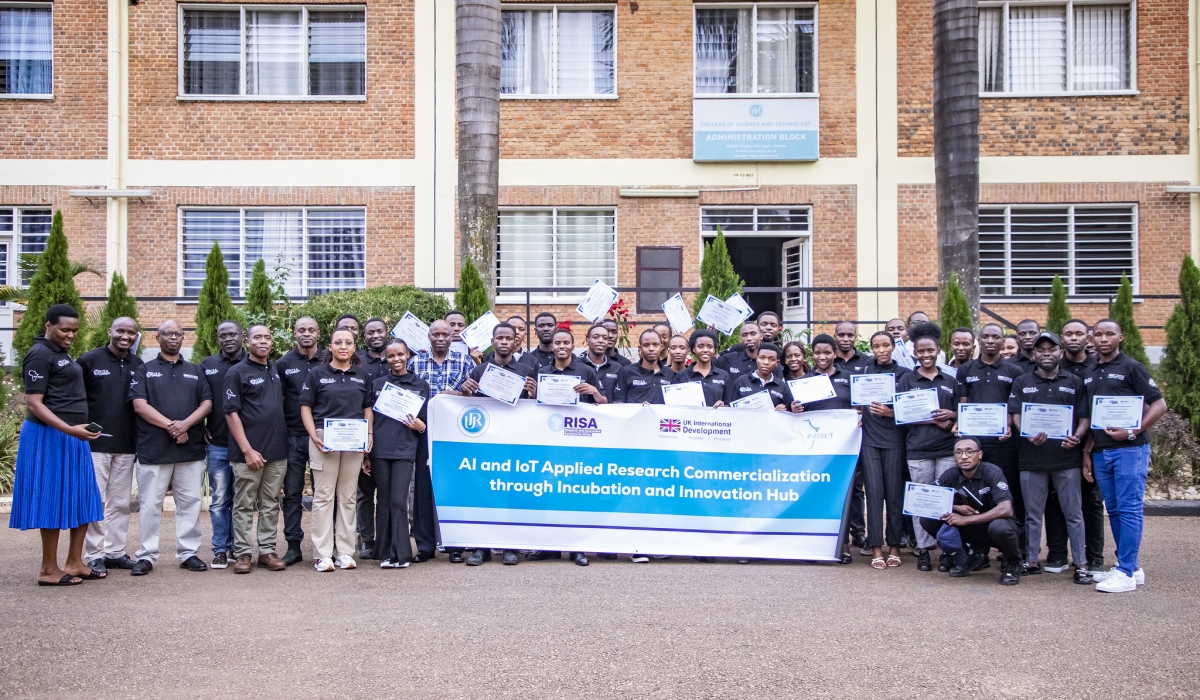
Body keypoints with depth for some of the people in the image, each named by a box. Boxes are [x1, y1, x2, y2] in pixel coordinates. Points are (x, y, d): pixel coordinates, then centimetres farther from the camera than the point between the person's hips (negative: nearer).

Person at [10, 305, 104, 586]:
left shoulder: (60, 353, 15)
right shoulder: (40, 355, -12)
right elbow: (34, 403, -18)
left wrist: (76, 431, 17)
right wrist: (70, 430, -27)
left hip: (71, 436, 9)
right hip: (50, 437, -9)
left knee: (82, 500, 10)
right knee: (53, 500, -3)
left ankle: (74, 563, 18)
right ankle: (49, 570, 6)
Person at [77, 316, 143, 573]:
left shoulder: (139, 366, 8)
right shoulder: (89, 361, -2)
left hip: (126, 445, 4)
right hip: (95, 443, -4)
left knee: (121, 502, 9)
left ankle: (115, 551, 17)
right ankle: (94, 555, 7)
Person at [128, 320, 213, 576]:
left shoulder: (195, 372, 16)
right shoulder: (144, 370, 8)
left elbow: (207, 403, 6)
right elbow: (140, 405, -5)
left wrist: (185, 424, -12)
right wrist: (170, 426, -15)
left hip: (191, 449, 2)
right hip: (153, 449, -2)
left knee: (190, 503, 5)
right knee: (149, 504, 1)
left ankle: (188, 552, 12)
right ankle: (146, 555, 9)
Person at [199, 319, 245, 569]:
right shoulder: (207, 365, 8)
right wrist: (202, 428, 1)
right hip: (217, 444, 1)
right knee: (219, 500, 3)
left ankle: (238, 546, 17)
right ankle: (220, 549, 10)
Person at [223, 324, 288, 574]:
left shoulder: (276, 370, 13)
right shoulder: (237, 372, -5)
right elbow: (231, 413, -9)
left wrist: (282, 441, 12)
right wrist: (248, 450, -15)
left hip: (277, 451, 6)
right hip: (248, 452, -5)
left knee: (271, 505, 9)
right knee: (244, 506, 2)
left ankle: (267, 550, 16)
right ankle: (243, 553, 9)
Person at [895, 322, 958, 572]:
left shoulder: (950, 381, 13)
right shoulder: (906, 380, 5)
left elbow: (959, 413, 15)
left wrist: (951, 415, -9)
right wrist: (935, 421, -12)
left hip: (947, 449, 2)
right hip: (918, 450, -2)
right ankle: (923, 549, 10)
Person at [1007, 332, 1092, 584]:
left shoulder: (1075, 383, 8)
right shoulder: (1022, 382, 8)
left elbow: (1084, 419, 4)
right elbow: (1016, 416, 2)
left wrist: (1077, 437, -16)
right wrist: (1029, 436, -17)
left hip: (1067, 457, -1)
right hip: (1032, 458, 1)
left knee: (1073, 513, 4)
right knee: (1033, 514, 9)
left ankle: (1081, 564, 11)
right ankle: (1031, 561, 19)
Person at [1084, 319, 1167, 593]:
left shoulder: (1131, 367, -3)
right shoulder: (1089, 375, 14)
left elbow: (1159, 405, -7)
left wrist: (1133, 432, -16)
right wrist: (1087, 452, 12)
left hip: (1130, 449, -6)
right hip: (1101, 452, 6)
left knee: (1129, 510, -5)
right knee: (1114, 511, 10)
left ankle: (1126, 573, -2)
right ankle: (1129, 566, 19)